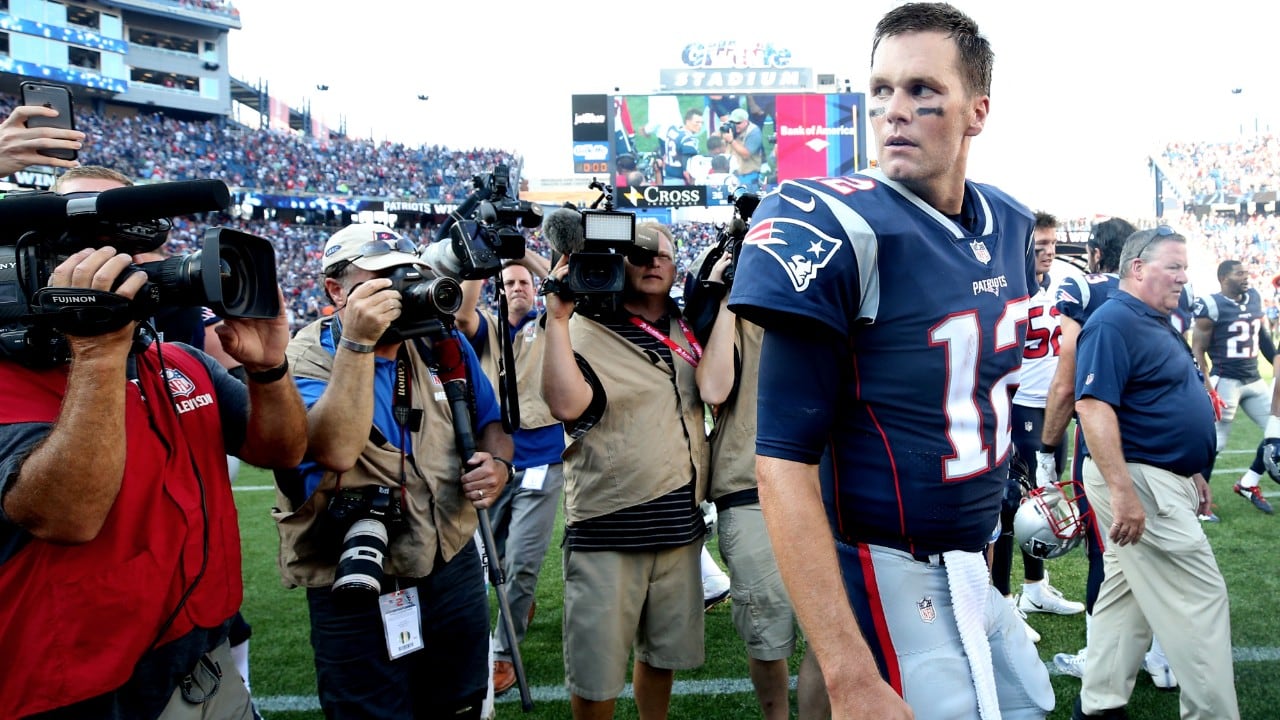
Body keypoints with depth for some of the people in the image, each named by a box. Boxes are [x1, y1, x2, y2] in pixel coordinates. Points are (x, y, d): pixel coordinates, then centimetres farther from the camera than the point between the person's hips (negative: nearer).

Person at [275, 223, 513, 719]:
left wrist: (498, 463, -7)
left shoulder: (443, 344, 3)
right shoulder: (307, 359, -13)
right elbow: (337, 451, -31)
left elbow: (489, 422, 15)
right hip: (358, 589, -5)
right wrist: (357, 343, -33)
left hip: (454, 567, 5)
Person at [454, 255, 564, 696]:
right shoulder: (488, 328, 9)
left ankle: (503, 655, 6)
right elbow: (461, 314, -12)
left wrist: (524, 250, -10)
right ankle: (520, 603, 43)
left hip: (541, 461, -3)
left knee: (522, 563, -5)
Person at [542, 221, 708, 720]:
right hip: (607, 532, -5)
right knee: (596, 672, 5)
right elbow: (566, 405, -24)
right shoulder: (587, 329, -7)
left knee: (663, 654, 21)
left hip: (680, 527, 6)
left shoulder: (686, 328, 11)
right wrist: (558, 317, -27)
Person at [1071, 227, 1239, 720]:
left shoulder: (1158, 324, 16)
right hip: (1137, 482, -10)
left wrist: (1191, 472, 23)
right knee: (1200, 597, -5)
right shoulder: (1113, 322, -16)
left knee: (1126, 595, 14)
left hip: (1163, 481, 10)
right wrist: (1122, 491, -31)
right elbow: (1093, 406, -26)